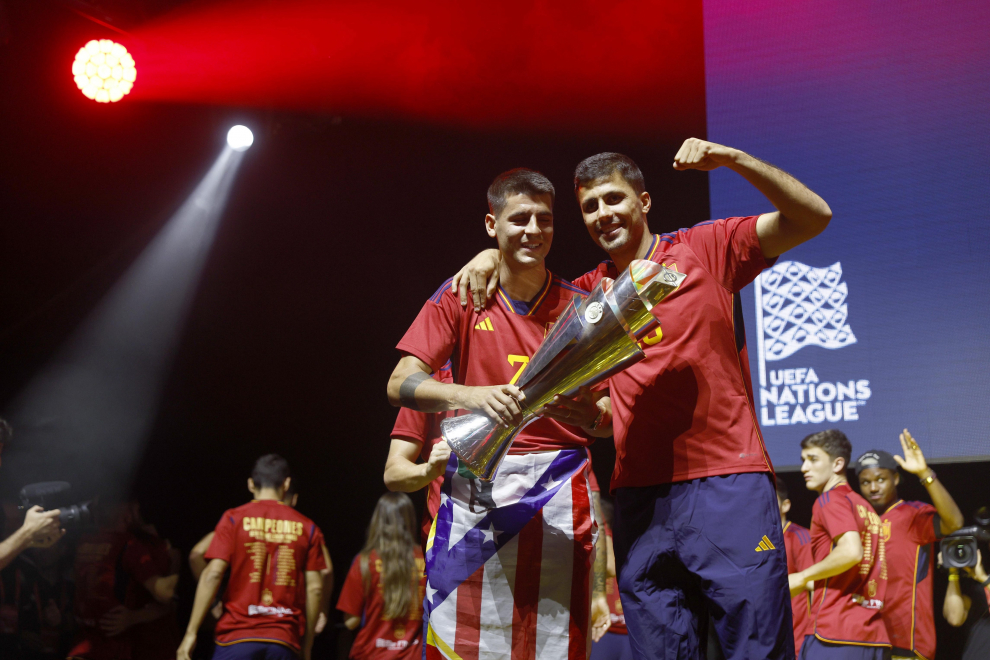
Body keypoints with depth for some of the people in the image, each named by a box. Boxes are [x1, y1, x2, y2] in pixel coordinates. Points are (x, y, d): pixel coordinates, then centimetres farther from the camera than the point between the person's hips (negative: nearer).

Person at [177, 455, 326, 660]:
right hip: (284, 642, 2)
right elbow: (315, 588, 4)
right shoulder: (307, 528, 8)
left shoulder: (234, 519, 3)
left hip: (238, 636, -1)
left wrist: (191, 633, -3)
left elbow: (213, 575, -6)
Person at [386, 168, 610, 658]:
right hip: (474, 490, 0)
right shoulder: (459, 298, 5)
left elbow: (609, 421, 8)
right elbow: (400, 385, -5)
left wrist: (587, 412, -16)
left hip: (557, 488, 1)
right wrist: (471, 395, -22)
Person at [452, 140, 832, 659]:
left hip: (728, 484, -4)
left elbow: (813, 217, -1)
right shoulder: (588, 293, 15)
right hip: (639, 495, 4)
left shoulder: (705, 247, 6)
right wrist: (491, 256, 6)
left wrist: (731, 159, -13)